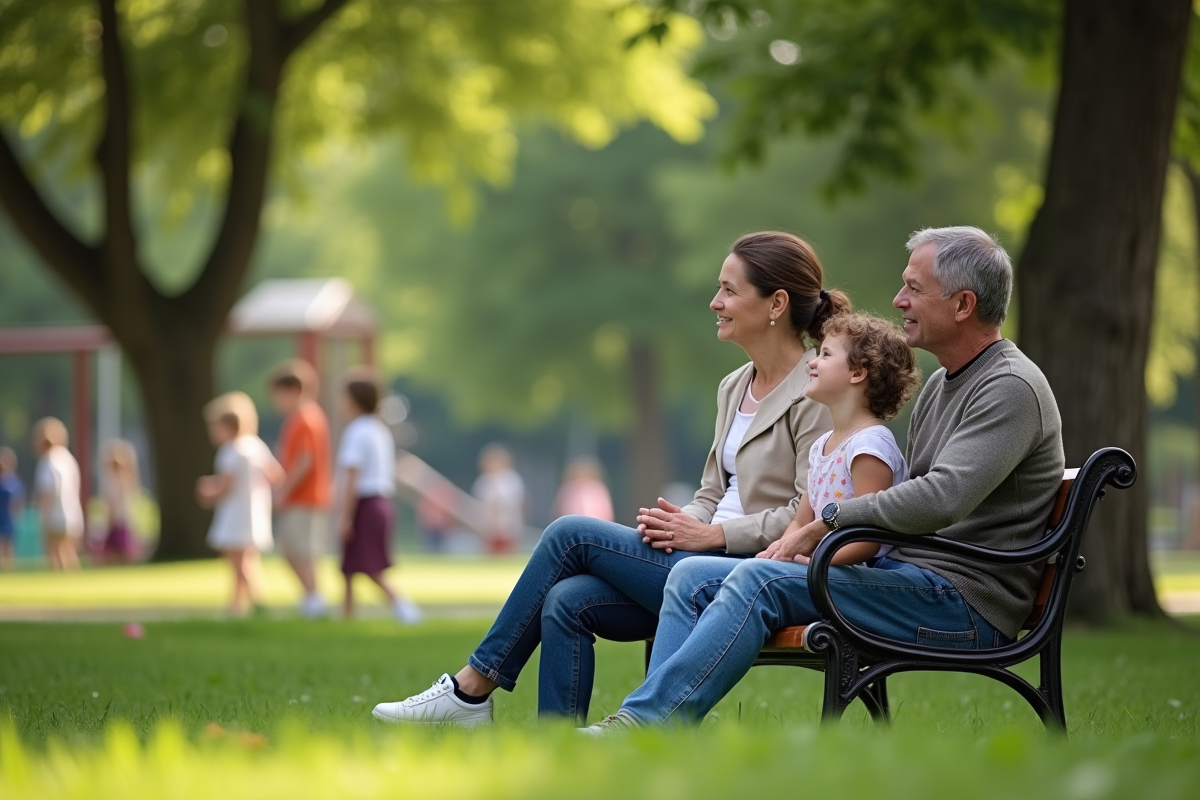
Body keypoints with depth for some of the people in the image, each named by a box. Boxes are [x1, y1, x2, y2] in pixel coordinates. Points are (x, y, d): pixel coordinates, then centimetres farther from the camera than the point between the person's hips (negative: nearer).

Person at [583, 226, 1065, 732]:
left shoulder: (1011, 387, -12)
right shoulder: (941, 386, 21)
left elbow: (940, 499, -27)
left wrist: (829, 520, -16)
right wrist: (808, 543, 6)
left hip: (964, 602, -10)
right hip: (907, 575, 10)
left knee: (761, 581, -26)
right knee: (694, 577, 0)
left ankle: (641, 724, -25)